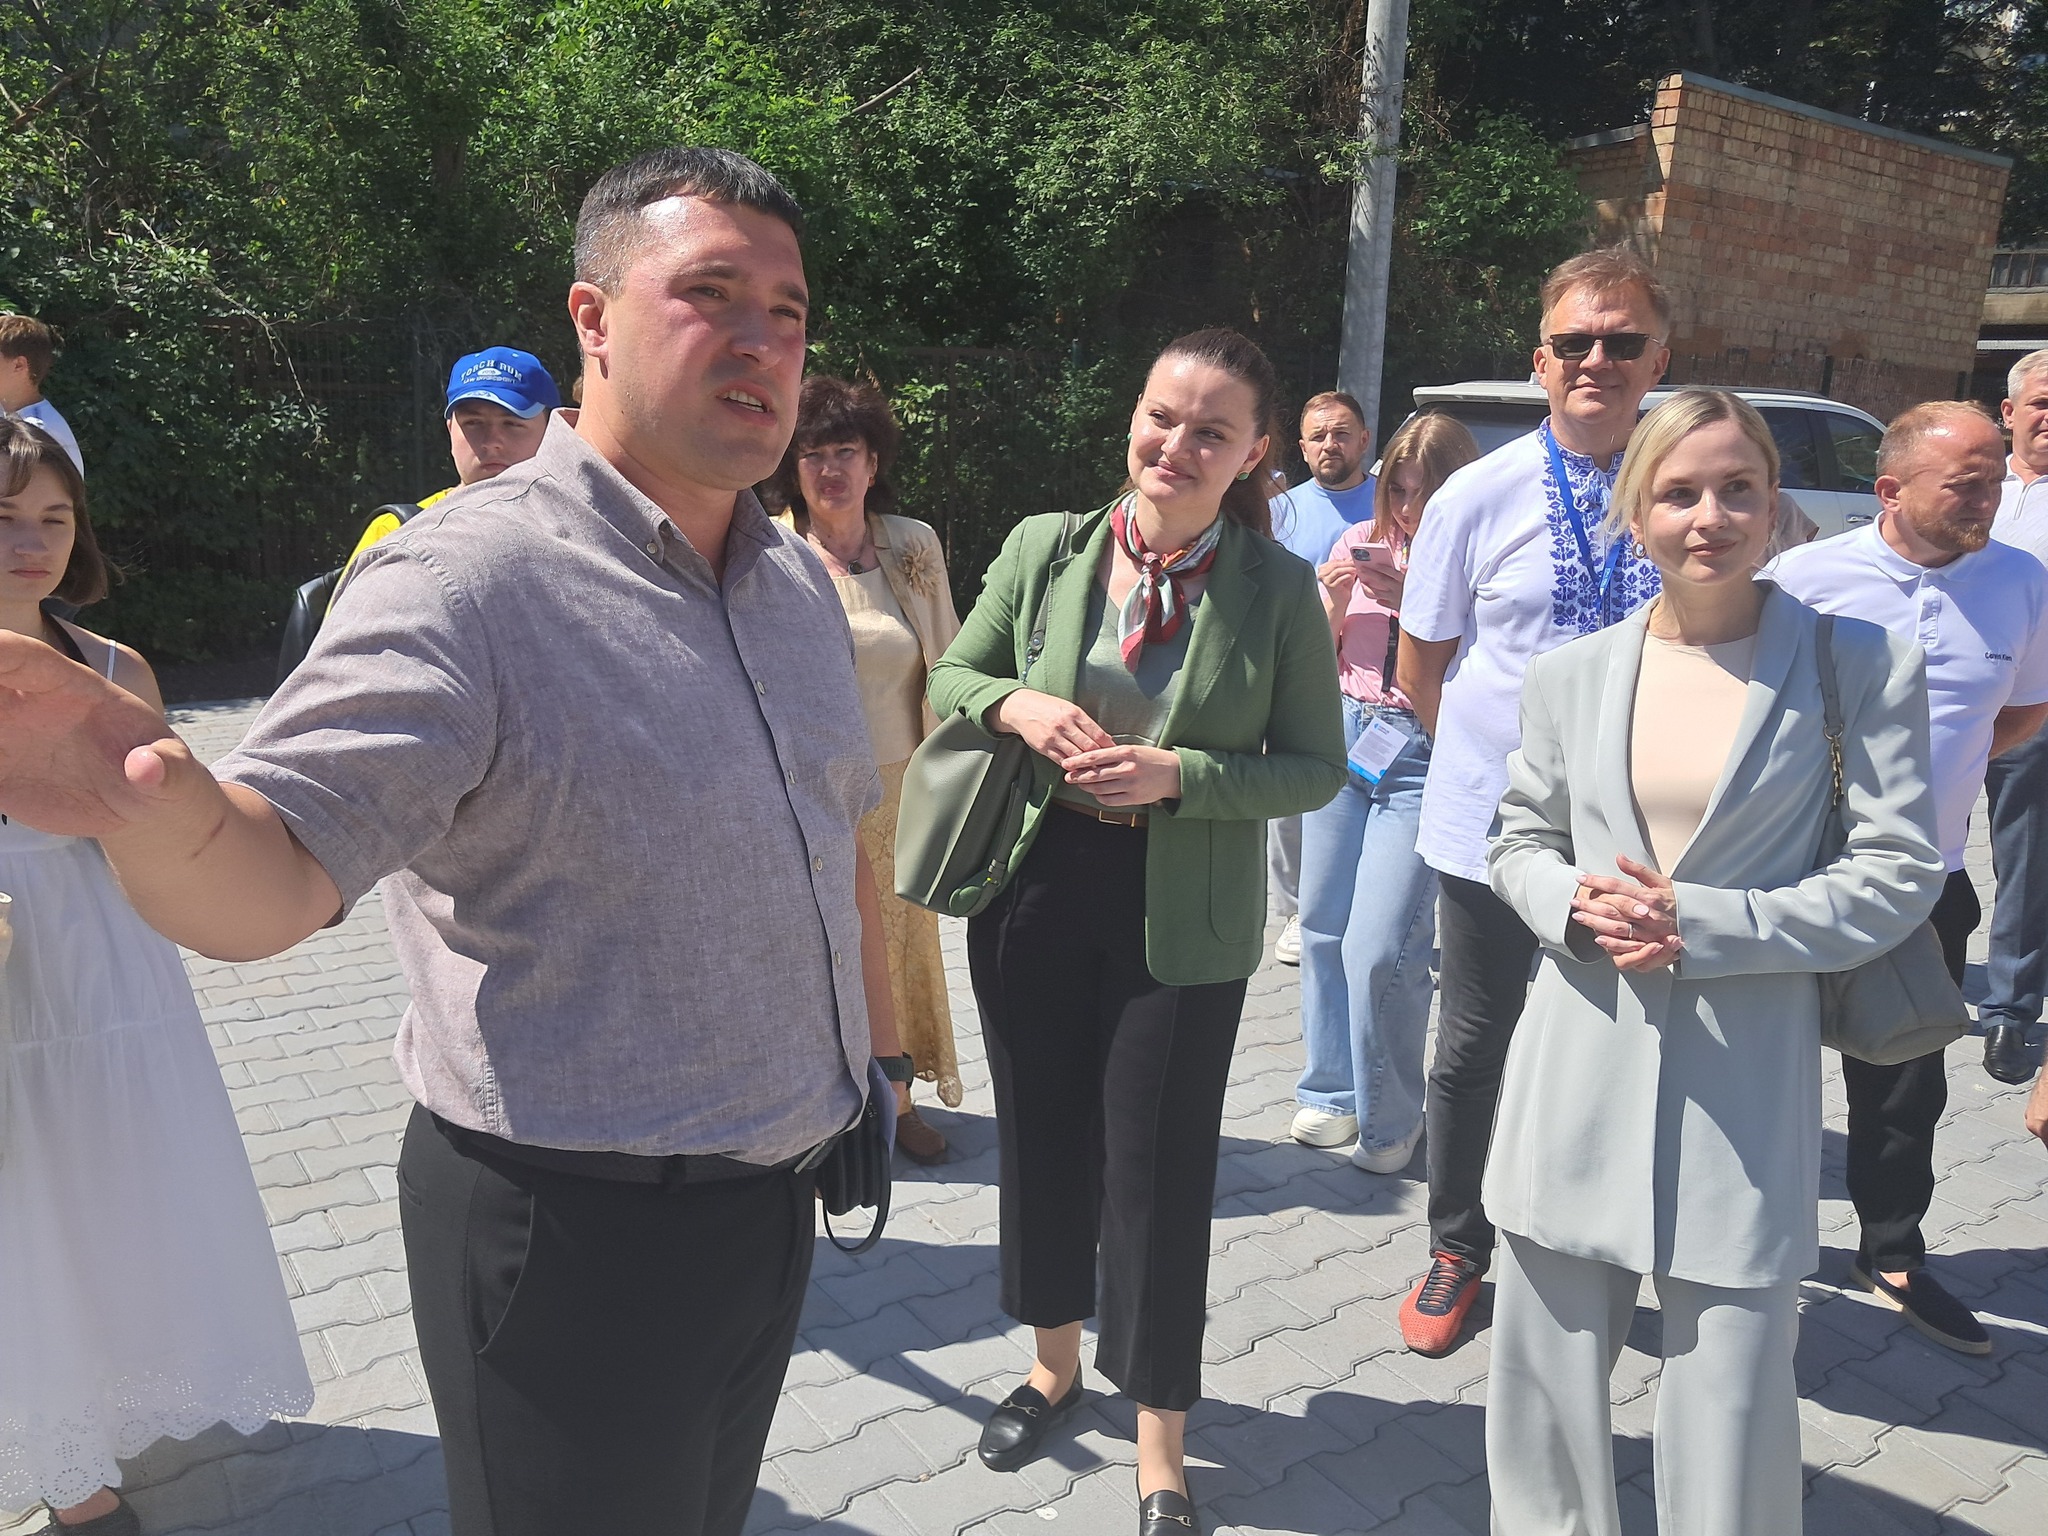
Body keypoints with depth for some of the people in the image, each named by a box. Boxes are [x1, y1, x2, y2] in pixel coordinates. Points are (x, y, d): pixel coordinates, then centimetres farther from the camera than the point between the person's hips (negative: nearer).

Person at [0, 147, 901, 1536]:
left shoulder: (799, 583, 6)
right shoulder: (469, 577, -18)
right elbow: (271, 877, -27)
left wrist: (876, 1053, 17)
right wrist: (161, 805, -48)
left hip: (774, 1200, 7)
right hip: (581, 1230, -7)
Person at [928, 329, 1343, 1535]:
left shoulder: (1280, 590, -7)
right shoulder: (1045, 549, -2)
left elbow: (1315, 768, -4)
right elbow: (951, 675, 8)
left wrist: (1178, 776, -20)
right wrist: (1016, 705, -14)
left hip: (1184, 917, -2)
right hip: (1038, 885, 3)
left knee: (1160, 1167, 4)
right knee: (1042, 1137, 16)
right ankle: (1058, 1360, 43)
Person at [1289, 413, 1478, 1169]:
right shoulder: (1360, 542, 8)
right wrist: (1332, 602, -4)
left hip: (1424, 755, -5)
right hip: (1343, 734, 5)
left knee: (1380, 949, -10)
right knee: (1324, 926, 10)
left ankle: (1390, 1118, 12)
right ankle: (1333, 1091, 29)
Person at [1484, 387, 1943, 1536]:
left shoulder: (1861, 662, -2)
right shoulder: (1573, 673, 7)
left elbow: (1900, 873, -3)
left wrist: (1706, 923, -13)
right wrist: (1576, 906, -9)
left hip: (1747, 1090, -3)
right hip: (1579, 1076, 3)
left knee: (1731, 1408, 3)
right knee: (1548, 1379, 14)